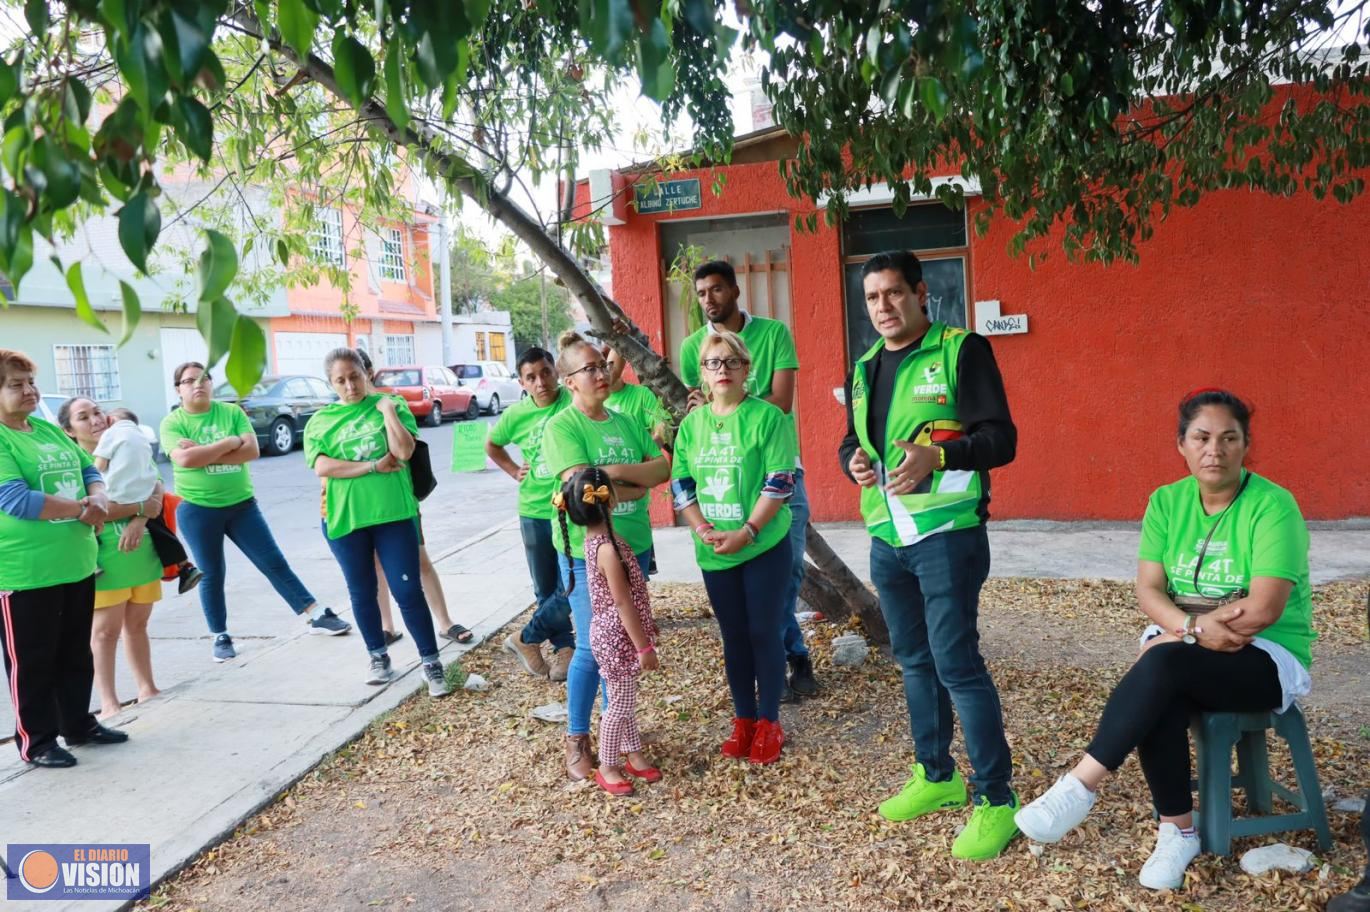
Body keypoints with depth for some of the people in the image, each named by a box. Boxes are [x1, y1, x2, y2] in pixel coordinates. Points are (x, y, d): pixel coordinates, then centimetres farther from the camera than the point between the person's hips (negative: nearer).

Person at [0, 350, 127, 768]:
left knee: (76, 655, 19)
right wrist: (81, 508, -17)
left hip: (77, 565, 8)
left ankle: (79, 724, 33)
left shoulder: (51, 430, 12)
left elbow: (90, 472, 15)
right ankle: (35, 742, 19)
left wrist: (98, 502, -8)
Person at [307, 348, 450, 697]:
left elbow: (404, 452, -11)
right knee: (362, 593, 14)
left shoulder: (391, 404, 2)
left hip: (394, 512, -2)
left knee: (409, 591, -2)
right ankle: (379, 656, 31)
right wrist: (373, 466, -14)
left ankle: (432, 664, 6)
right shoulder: (320, 421, 4)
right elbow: (322, 467, -10)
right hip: (344, 518, 2)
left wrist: (387, 411, -12)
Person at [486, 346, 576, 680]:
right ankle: (565, 647, 32)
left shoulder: (575, 401, -11)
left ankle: (526, 639, 18)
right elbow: (492, 445, 18)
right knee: (546, 590, 12)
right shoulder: (516, 414, -1)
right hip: (534, 514, 3)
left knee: (570, 589, -5)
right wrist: (515, 472, 9)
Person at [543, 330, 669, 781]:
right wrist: (636, 486, -11)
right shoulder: (561, 426, -11)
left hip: (634, 547, 6)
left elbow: (662, 467, 0)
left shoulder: (626, 421, 8)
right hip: (586, 552, -6)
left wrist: (616, 472, -15)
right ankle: (577, 740, 15)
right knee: (592, 648, -1)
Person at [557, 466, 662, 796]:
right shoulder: (608, 548, -27)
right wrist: (644, 647, -17)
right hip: (618, 639, -9)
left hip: (614, 635, 9)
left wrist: (647, 623, 22)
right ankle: (607, 767, 19)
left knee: (625, 700, 21)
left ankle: (633, 754, 35)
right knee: (621, 704, 5)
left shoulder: (595, 540, 3)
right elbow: (623, 602, -23)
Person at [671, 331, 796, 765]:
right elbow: (680, 483, 7)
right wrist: (702, 529, -8)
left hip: (764, 546, -4)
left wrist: (747, 531, -19)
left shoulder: (767, 417, -9)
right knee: (734, 635, 13)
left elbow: (779, 482, -13)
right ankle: (744, 718, 27)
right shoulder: (692, 423, 6)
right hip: (714, 551, 4)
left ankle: (769, 721, 19)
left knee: (764, 632, 4)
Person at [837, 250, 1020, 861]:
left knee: (956, 661, -7)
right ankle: (936, 775, 32)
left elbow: (1000, 439, -11)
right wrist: (855, 463, -2)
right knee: (914, 659, 16)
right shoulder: (864, 368, 13)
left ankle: (995, 798, 6)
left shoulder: (961, 351, -7)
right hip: (887, 535, 7)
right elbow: (851, 440, 21)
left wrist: (935, 455, -27)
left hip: (947, 531, -7)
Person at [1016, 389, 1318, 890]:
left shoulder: (1273, 505, -13)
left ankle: (1078, 788, -30)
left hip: (1269, 658, -4)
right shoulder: (1166, 501, 2)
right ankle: (1178, 829, -13)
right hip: (1181, 652, 4)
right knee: (1160, 699, -31)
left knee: (1164, 664, -33)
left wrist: (1186, 631, -17)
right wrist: (1195, 626, -22)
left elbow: (1264, 610, -21)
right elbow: (1148, 593, -4)